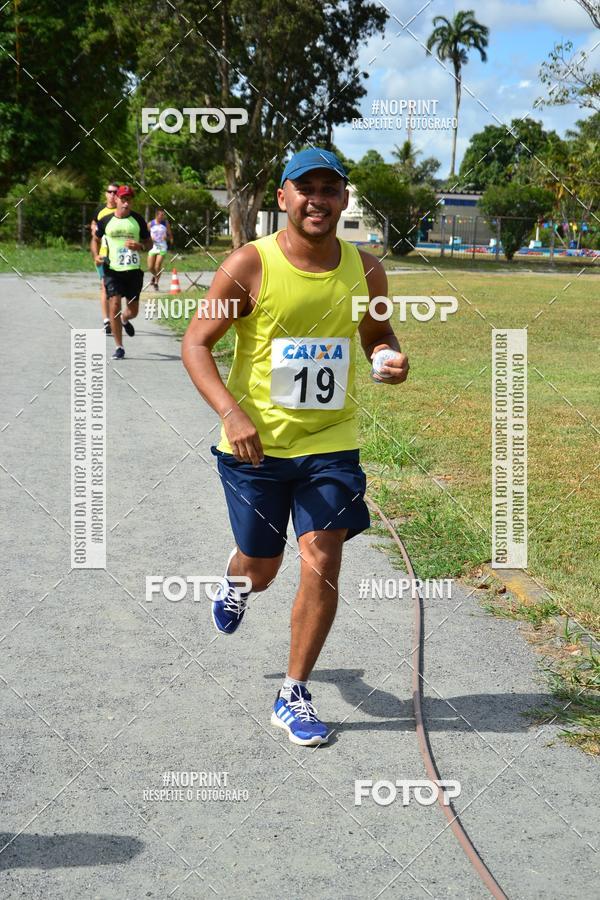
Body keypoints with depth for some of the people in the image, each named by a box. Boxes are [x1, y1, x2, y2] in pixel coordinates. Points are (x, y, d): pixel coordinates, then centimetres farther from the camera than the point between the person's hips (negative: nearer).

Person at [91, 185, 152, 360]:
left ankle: (124, 320, 47)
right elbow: (96, 239, 18)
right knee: (114, 305, -13)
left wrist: (140, 246, -13)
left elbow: (149, 243, 10)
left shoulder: (137, 219, 4)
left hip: (134, 270, 1)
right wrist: (97, 255, -1)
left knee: (133, 311, 7)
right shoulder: (106, 221, 3)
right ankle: (119, 347, -2)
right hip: (112, 270, -1)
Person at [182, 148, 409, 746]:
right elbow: (196, 343, -10)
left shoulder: (364, 271, -1)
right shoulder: (249, 265, -12)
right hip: (256, 443, -2)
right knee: (261, 569, 12)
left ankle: (293, 695, 13)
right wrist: (231, 412, -24)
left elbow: (376, 333, 17)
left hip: (330, 443, 2)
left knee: (322, 566, -6)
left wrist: (392, 359, -8)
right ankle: (235, 580, 53)